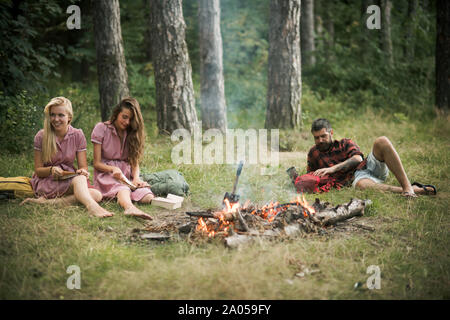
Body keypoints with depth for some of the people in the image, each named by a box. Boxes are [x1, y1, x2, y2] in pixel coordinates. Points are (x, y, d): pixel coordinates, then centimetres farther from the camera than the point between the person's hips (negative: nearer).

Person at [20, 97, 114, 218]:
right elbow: (38, 170, -2)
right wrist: (51, 170, -24)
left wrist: (83, 171, -24)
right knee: (79, 179, -35)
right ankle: (92, 207, -65)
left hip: (69, 179, 4)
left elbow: (83, 167, 1)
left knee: (97, 195, -28)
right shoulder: (41, 136, -3)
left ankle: (47, 201, -34)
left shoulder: (78, 135, 2)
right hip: (46, 181, -4)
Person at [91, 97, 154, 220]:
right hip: (106, 173, -9)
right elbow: (97, 163, -2)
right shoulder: (101, 128, 0)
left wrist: (136, 177, -15)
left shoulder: (132, 133, 11)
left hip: (127, 174, 9)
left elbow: (135, 161, 7)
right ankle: (130, 208, -71)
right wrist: (113, 169, -22)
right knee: (122, 189, -46)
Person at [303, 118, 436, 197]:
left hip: (371, 165, 2)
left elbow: (357, 158, -3)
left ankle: (407, 187, -35)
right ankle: (416, 190, -39)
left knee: (382, 142, -29)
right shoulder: (314, 153, 19)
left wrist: (332, 168, -16)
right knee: (363, 185, -44)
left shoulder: (345, 143, 16)